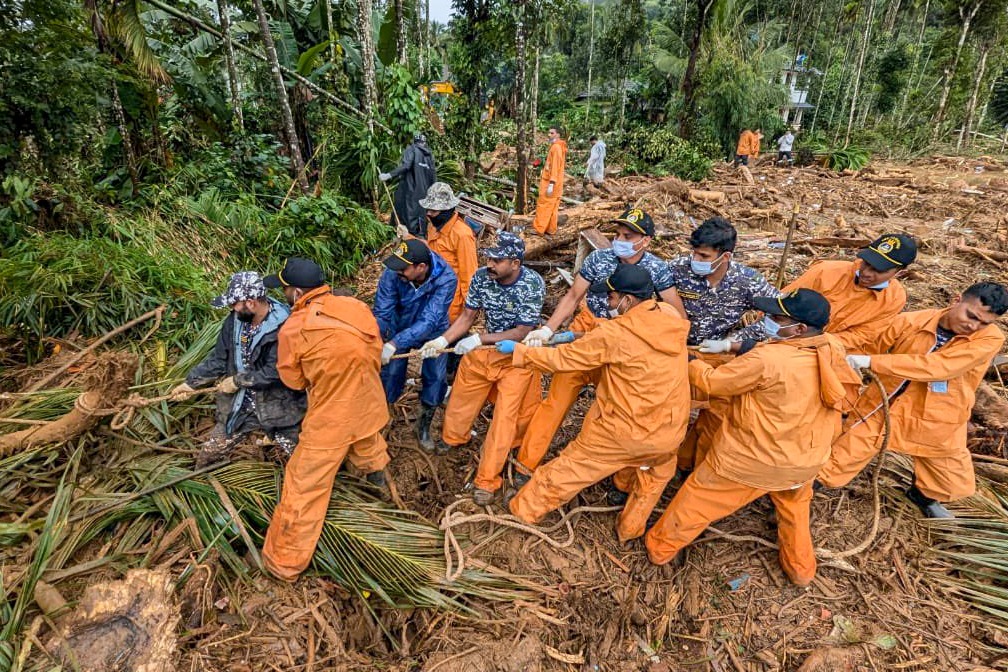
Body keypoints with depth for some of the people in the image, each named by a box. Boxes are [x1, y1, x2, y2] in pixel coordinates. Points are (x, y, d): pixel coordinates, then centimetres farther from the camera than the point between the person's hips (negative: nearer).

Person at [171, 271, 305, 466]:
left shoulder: (283, 327, -24)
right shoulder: (235, 320, -3)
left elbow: (274, 372, -25)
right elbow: (218, 358, 10)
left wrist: (238, 380, -14)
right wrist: (191, 382, 9)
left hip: (277, 407, -5)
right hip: (238, 406, 6)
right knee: (207, 456, 15)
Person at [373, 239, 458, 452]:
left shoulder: (446, 278, -36)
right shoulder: (392, 273, -31)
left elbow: (429, 320, -41)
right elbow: (382, 312, -28)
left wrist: (395, 344, -51)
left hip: (432, 331, -1)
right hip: (400, 326, 1)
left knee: (436, 377, -2)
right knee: (390, 373, -3)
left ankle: (424, 427, 23)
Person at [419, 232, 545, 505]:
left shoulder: (533, 284, -26)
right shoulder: (481, 277, -16)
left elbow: (522, 332, -24)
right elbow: (467, 316, -5)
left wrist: (478, 339, -29)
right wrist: (442, 340, -20)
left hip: (515, 356, -4)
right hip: (482, 349, 4)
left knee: (505, 416, -4)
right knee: (460, 398, 17)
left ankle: (486, 480, 12)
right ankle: (452, 439, 50)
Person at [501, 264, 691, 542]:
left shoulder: (616, 333, -23)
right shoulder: (672, 316, -5)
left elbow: (564, 359, -14)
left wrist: (519, 350, -1)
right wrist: (577, 335, 9)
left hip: (624, 430, -4)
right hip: (670, 430, 5)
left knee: (573, 465, 16)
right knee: (654, 475, 33)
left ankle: (525, 508, 35)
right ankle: (631, 528, 47)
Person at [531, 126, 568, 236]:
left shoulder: (556, 147, -15)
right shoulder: (556, 146, 15)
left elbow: (555, 167, -21)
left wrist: (551, 184, -24)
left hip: (550, 182, -10)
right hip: (552, 181, 10)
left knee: (543, 205, -5)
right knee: (552, 207, 11)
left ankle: (539, 229, -1)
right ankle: (550, 229, 15)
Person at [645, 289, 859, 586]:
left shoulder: (765, 360, -32)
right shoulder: (832, 349, -12)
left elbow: (712, 382, -19)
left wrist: (690, 362, -1)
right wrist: (748, 348, 1)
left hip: (752, 457, -5)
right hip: (806, 458, 5)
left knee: (700, 497, 16)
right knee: (795, 504, 36)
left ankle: (660, 546, 36)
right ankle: (801, 568, 51)